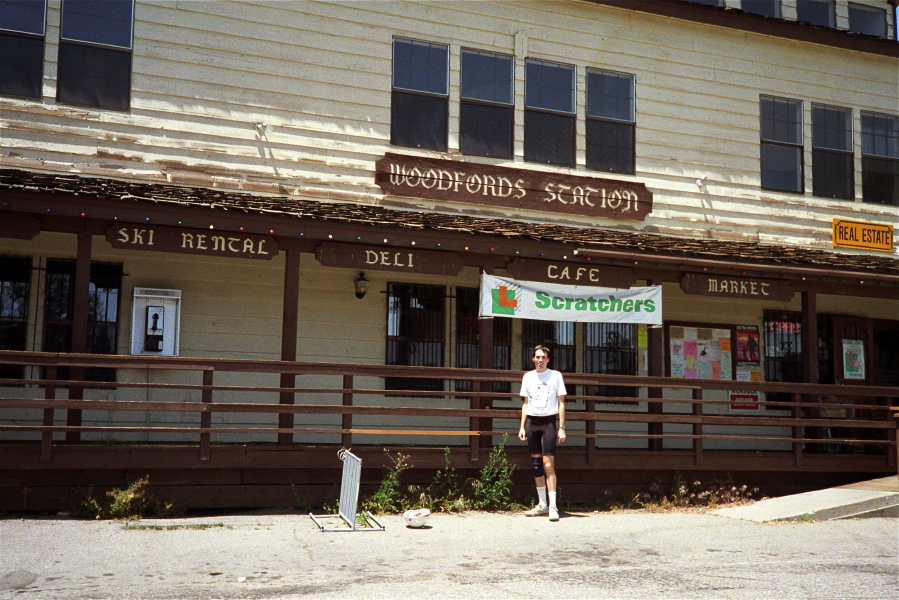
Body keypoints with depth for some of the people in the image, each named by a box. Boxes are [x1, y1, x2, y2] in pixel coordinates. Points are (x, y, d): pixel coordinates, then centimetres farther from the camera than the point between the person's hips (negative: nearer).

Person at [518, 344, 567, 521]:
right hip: (532, 422, 4)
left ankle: (553, 506, -12)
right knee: (536, 464, 6)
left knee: (548, 464, -12)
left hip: (548, 422, -4)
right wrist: (522, 426, 10)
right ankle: (542, 504, 15)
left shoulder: (555, 375, 2)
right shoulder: (528, 377, 12)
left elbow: (561, 403, 2)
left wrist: (561, 427, -4)